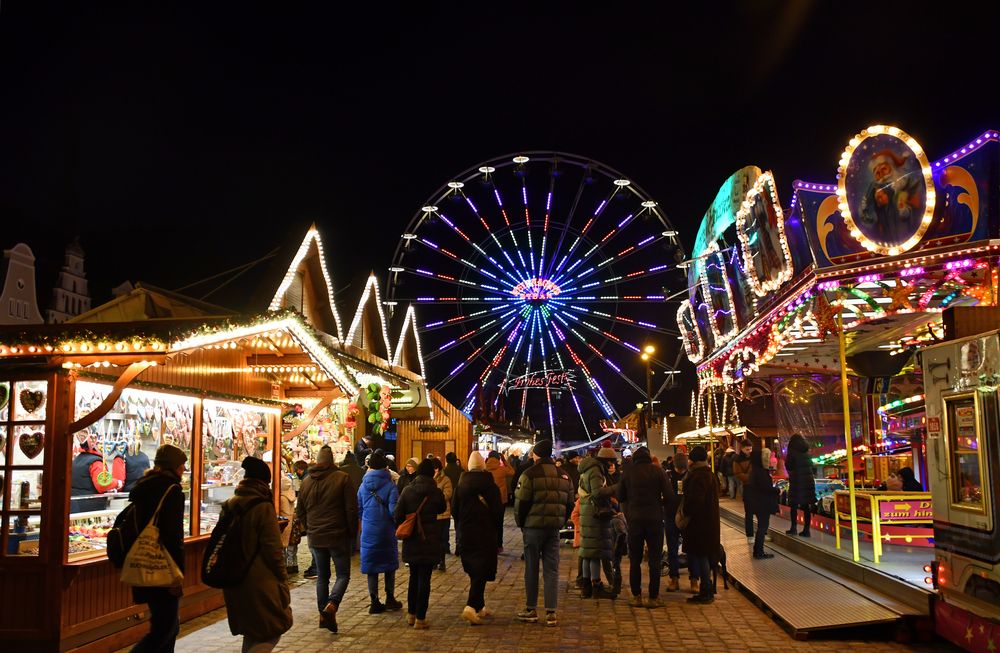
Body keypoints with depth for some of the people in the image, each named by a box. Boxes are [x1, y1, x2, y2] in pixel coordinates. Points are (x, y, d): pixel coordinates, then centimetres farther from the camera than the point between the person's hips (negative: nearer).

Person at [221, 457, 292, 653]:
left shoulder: (229, 506, 6)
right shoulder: (263, 508, -15)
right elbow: (273, 549, -15)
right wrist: (282, 577, -3)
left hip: (234, 581, 7)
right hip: (260, 581, -7)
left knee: (251, 632, 20)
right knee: (272, 631, 3)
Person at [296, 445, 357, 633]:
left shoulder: (306, 481, 6)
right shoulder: (342, 478, -9)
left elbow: (300, 512, 13)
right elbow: (351, 509, -10)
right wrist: (352, 532, 0)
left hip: (315, 538, 4)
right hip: (338, 536, -4)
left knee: (322, 576, 15)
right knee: (343, 574, 4)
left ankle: (323, 614, 14)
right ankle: (331, 605, -18)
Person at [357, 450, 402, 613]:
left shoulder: (363, 486, 0)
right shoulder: (390, 486, -11)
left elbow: (359, 510, 7)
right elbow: (393, 510, -16)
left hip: (368, 532, 2)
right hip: (386, 532, -2)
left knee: (371, 569, 8)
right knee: (389, 566, 14)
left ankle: (375, 602, 10)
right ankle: (390, 599, 21)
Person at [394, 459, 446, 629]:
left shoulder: (407, 490, -4)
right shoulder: (436, 492, -8)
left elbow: (397, 515, -4)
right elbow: (441, 509, 12)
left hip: (411, 540, 3)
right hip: (430, 540, -2)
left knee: (414, 576, 18)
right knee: (424, 578, 2)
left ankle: (411, 614, 26)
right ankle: (420, 618, 2)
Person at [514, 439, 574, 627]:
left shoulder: (530, 474, -8)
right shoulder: (563, 476, 10)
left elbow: (521, 503, -8)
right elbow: (569, 504, 12)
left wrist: (521, 525, 5)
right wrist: (560, 523, 15)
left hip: (533, 527, -4)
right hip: (554, 528, 4)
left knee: (531, 569, 7)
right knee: (552, 569, 6)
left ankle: (531, 610, 14)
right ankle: (551, 613, 3)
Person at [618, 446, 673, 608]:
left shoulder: (628, 472, -1)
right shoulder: (657, 470, -5)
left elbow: (620, 496, 5)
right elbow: (669, 495, -8)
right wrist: (661, 507, 11)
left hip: (634, 520, 1)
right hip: (654, 519, -1)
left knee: (635, 560, 11)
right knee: (654, 560, 6)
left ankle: (636, 596, 10)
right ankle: (653, 597, 6)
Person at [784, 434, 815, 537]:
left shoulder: (792, 453, -8)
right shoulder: (807, 453, 8)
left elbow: (788, 466, -3)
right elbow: (811, 466, 14)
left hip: (796, 482, -5)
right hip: (808, 482, 5)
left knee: (794, 505, 5)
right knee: (806, 506, 7)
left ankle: (794, 527, 2)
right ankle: (806, 529, 7)